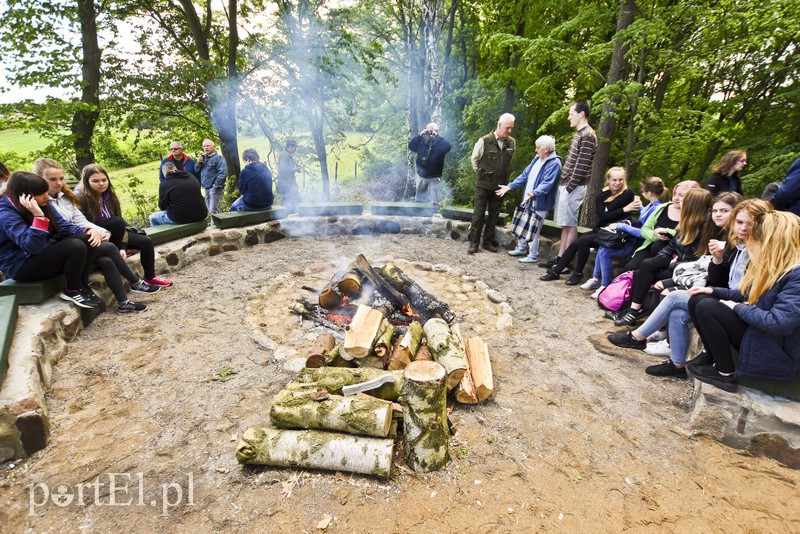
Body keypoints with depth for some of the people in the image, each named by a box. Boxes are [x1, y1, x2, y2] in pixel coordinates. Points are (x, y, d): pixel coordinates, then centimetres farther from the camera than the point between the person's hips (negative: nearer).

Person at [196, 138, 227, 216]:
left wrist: (216, 185, -19)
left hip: (215, 188, -9)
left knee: (213, 211, -13)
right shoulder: (203, 157, 15)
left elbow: (223, 173, -18)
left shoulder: (218, 157, -9)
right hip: (207, 187, 9)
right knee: (209, 209, 15)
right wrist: (198, 163, -2)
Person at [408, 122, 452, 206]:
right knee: (419, 200, 17)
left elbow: (447, 148, -28)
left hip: (434, 178, -4)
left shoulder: (440, 142, -8)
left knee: (433, 202, -4)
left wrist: (436, 136, -24)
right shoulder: (422, 141, 3)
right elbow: (411, 147, -3)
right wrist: (419, 136, -15)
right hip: (421, 176, 4)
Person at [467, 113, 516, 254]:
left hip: (500, 186, 4)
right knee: (478, 214, 1)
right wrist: (481, 173, 6)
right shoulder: (484, 141, -11)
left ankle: (488, 241, 20)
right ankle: (474, 242, 10)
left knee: (494, 215, 9)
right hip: (483, 185, -4)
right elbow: (474, 159, 3)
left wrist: (504, 176, 14)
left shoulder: (512, 143, 1)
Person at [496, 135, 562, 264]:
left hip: (539, 203, -8)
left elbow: (547, 183, -27)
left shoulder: (554, 163, -16)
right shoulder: (537, 159, 10)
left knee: (533, 229, -1)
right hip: (527, 199, 8)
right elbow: (525, 175, 15)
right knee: (522, 224, 18)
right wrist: (509, 187, 10)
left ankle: (533, 256, 15)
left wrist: (534, 193, -42)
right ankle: (521, 248, 37)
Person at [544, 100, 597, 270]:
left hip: (573, 187, -9)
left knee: (570, 225, -5)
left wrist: (570, 186, -17)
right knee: (565, 224, 10)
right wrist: (563, 184, 14)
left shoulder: (587, 135, -11)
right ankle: (559, 258, 16)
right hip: (565, 185, 9)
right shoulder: (579, 134, 18)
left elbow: (582, 165, -17)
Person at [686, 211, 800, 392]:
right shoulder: (770, 264, 6)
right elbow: (746, 295, 17)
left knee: (706, 307, -23)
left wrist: (737, 308, -17)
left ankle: (725, 373, -9)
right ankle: (711, 354, 7)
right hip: (755, 329, 9)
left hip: (779, 354, -9)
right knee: (696, 300, 0)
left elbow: (779, 324, -30)